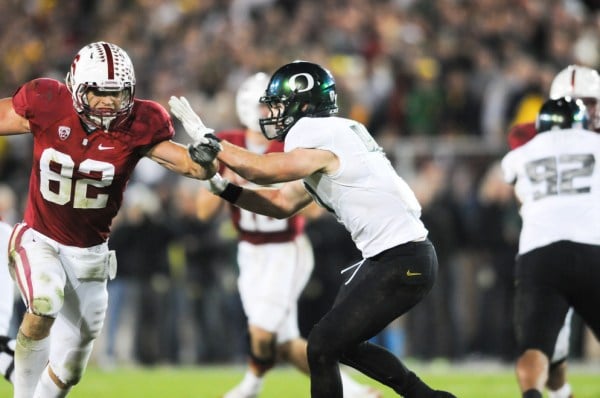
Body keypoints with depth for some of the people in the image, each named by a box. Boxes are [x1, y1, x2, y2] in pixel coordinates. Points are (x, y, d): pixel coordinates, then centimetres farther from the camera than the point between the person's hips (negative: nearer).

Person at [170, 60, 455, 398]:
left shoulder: (324, 140, -14)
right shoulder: (324, 145, 16)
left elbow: (265, 170, -25)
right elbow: (282, 204, 18)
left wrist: (211, 142, -15)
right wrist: (223, 188, 9)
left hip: (402, 263, -10)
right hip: (397, 257, 10)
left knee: (323, 347, -7)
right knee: (341, 342, 21)